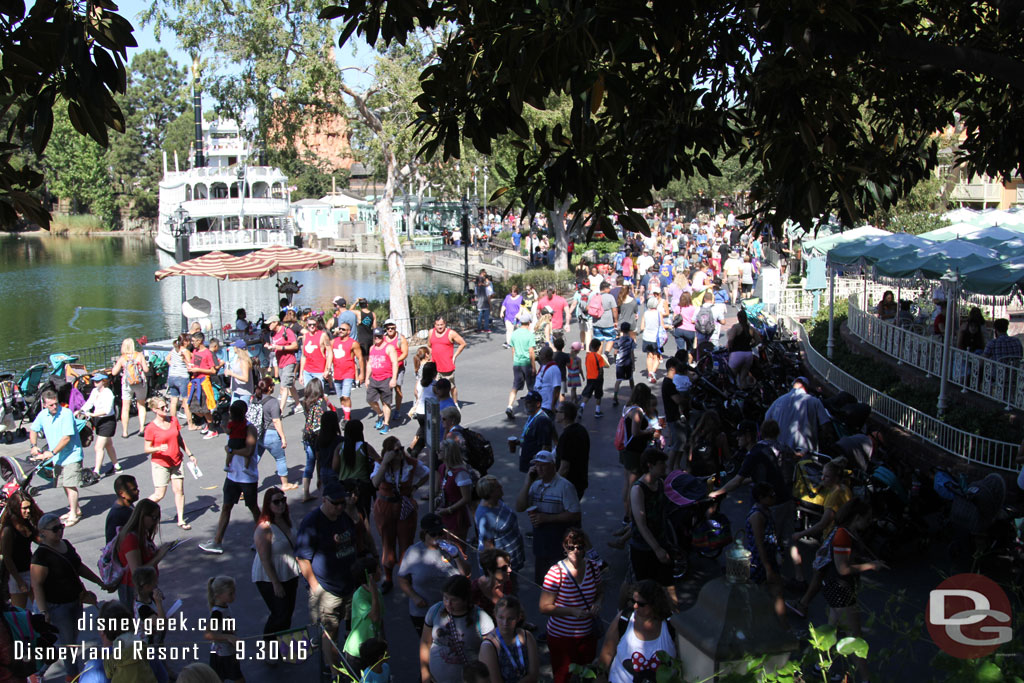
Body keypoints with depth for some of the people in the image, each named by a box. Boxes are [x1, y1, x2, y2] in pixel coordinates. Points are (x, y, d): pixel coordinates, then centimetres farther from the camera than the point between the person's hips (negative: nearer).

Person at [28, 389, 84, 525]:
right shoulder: (43, 415, 2)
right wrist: (33, 445, 3)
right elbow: (33, 430, 19)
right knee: (65, 485, 13)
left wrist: (52, 452, -22)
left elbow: (66, 438, -22)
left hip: (71, 456, -7)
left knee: (70, 485, -10)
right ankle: (75, 509, 28)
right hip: (57, 458, 7)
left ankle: (74, 515, -2)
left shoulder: (66, 413, -19)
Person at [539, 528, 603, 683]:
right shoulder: (555, 573, -18)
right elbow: (544, 607, -16)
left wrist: (598, 603, -7)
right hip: (561, 637, -4)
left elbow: (599, 591, 15)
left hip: (588, 635, 4)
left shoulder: (593, 567, -4)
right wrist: (572, 611, -24)